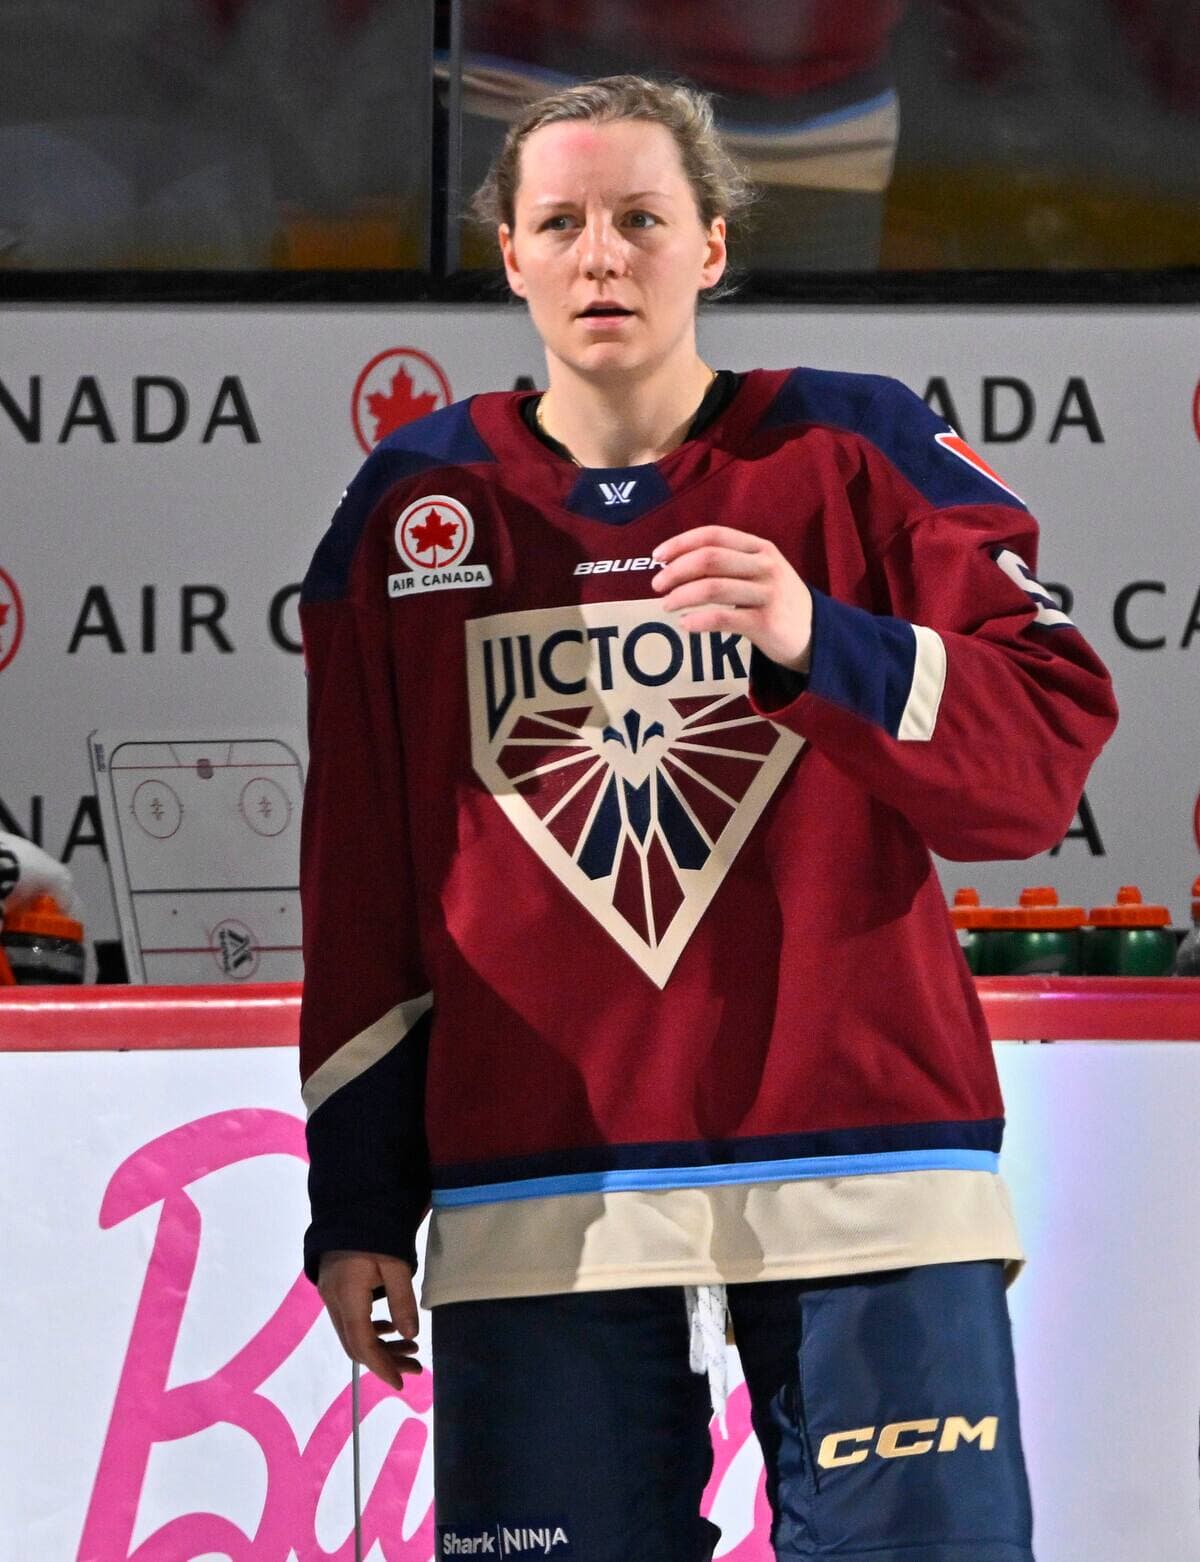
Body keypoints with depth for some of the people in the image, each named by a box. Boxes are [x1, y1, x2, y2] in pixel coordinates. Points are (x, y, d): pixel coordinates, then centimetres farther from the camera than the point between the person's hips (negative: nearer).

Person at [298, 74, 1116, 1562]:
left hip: (864, 1185, -1)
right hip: (537, 1203, 1)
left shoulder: (856, 452, 5)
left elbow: (1046, 754, -4)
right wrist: (357, 1206, 10)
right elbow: (360, 885, 13)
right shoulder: (415, 505, 11)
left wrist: (816, 644, -20)